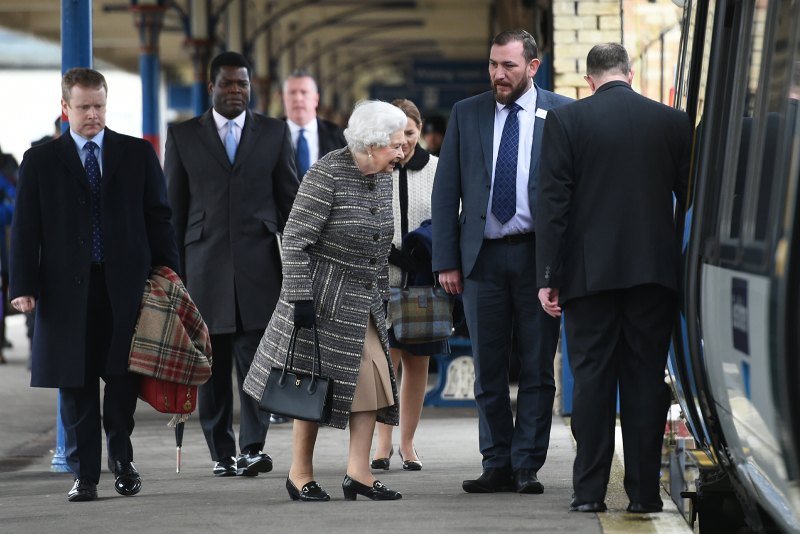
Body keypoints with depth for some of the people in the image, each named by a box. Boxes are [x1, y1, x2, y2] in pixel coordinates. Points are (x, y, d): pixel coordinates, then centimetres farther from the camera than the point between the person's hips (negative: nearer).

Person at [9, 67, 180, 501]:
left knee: (123, 378, 0)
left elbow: (158, 218, 10)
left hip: (127, 286, 1)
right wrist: (23, 286, -6)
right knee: (76, 385, 2)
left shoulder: (138, 154, 10)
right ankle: (84, 474, 8)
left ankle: (122, 460, 20)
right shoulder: (40, 161, 7)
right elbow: (26, 229, 4)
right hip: (68, 290, 0)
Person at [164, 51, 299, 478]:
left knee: (257, 358, -10)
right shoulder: (183, 136, 8)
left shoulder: (274, 133, 10)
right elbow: (173, 207, 9)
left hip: (259, 265, 0)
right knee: (212, 365, 3)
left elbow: (289, 200, 10)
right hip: (205, 264, 1)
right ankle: (221, 453, 10)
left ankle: (252, 447, -9)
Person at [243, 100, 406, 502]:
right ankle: (300, 473, 11)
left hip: (364, 302, 7)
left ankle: (358, 472, 5)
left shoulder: (383, 178, 6)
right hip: (324, 296, -7)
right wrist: (300, 298, -20)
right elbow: (295, 240, -17)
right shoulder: (327, 175, -17)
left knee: (372, 377, 0)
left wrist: (381, 296, 16)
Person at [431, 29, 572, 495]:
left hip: (538, 254, -2)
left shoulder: (562, 114, 2)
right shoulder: (466, 115, 8)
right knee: (488, 370, 5)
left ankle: (527, 467, 6)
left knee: (537, 369, 1)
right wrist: (447, 260, 1)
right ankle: (498, 466, 11)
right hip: (483, 256, 2)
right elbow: (446, 191, 8)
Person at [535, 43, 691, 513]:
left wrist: (548, 276, -3)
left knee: (592, 379, 3)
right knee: (646, 379, 5)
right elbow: (692, 198, 5)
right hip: (655, 272, 1)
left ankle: (589, 490, 3)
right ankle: (644, 491, 5)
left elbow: (553, 203, -5)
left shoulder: (566, 121, -2)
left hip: (590, 272, -1)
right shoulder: (673, 122, 4)